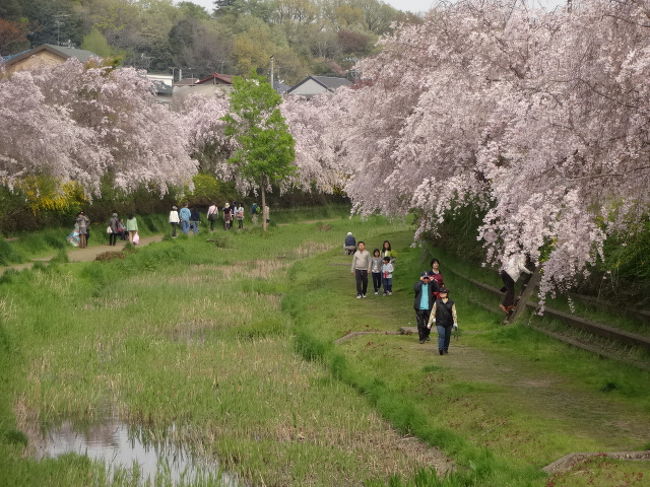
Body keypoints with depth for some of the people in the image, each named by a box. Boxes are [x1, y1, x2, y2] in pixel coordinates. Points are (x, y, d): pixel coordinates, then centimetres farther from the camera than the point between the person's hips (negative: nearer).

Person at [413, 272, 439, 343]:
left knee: (428, 323, 8)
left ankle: (426, 335, 32)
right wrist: (421, 281, -19)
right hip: (420, 308, -2)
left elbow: (437, 290, -10)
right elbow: (415, 289, -21)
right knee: (420, 324, -2)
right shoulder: (419, 284, 0)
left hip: (429, 308, 2)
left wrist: (432, 281, -16)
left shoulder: (431, 285, 5)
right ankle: (422, 338, 7)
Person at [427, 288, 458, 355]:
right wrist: (429, 323, 7)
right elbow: (433, 313, 7)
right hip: (440, 323, -2)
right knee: (441, 335, -17)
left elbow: (454, 314, 3)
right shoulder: (437, 303, 3)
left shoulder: (451, 303, 3)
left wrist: (455, 323, -3)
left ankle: (445, 349, 26)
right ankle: (440, 349, -19)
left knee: (447, 336, 9)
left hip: (448, 323, 2)